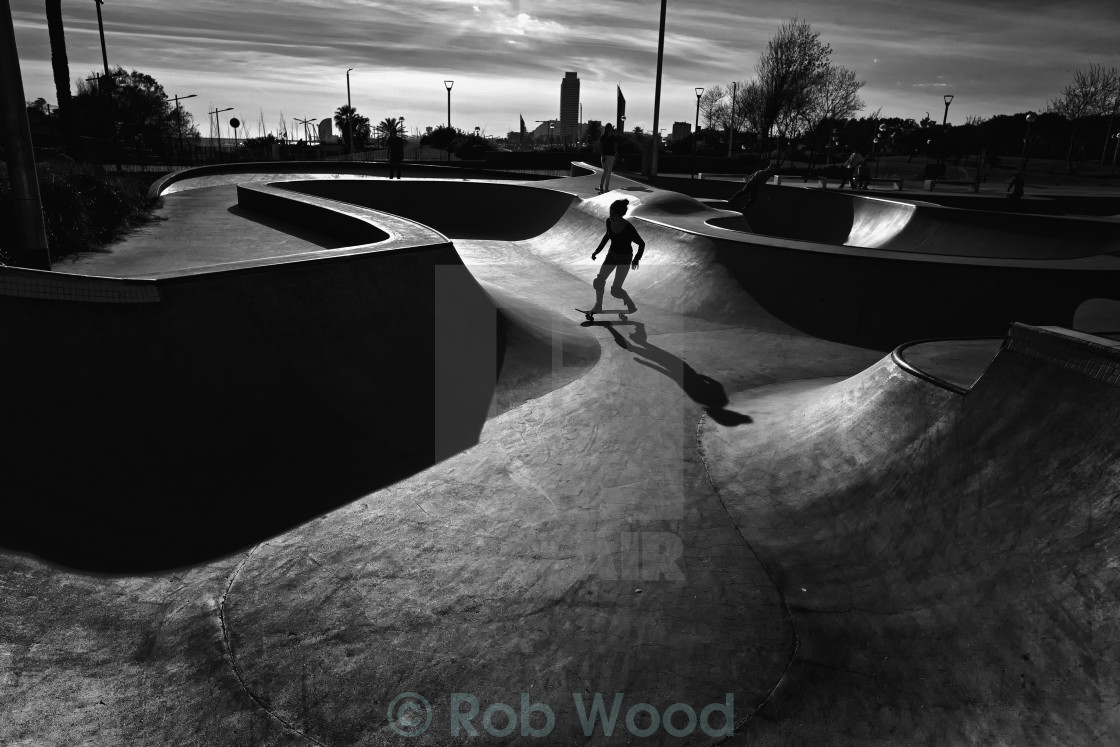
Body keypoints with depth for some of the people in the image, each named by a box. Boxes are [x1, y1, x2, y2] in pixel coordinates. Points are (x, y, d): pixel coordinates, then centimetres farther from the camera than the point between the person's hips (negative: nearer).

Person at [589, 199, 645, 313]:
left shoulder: (629, 228, -28)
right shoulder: (609, 222, -11)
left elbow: (642, 244, -14)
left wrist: (636, 259, -21)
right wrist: (597, 251, 11)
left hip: (625, 259, -6)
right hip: (612, 255, 6)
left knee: (615, 290, -7)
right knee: (599, 281, -1)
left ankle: (631, 306, 19)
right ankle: (598, 306, 21)